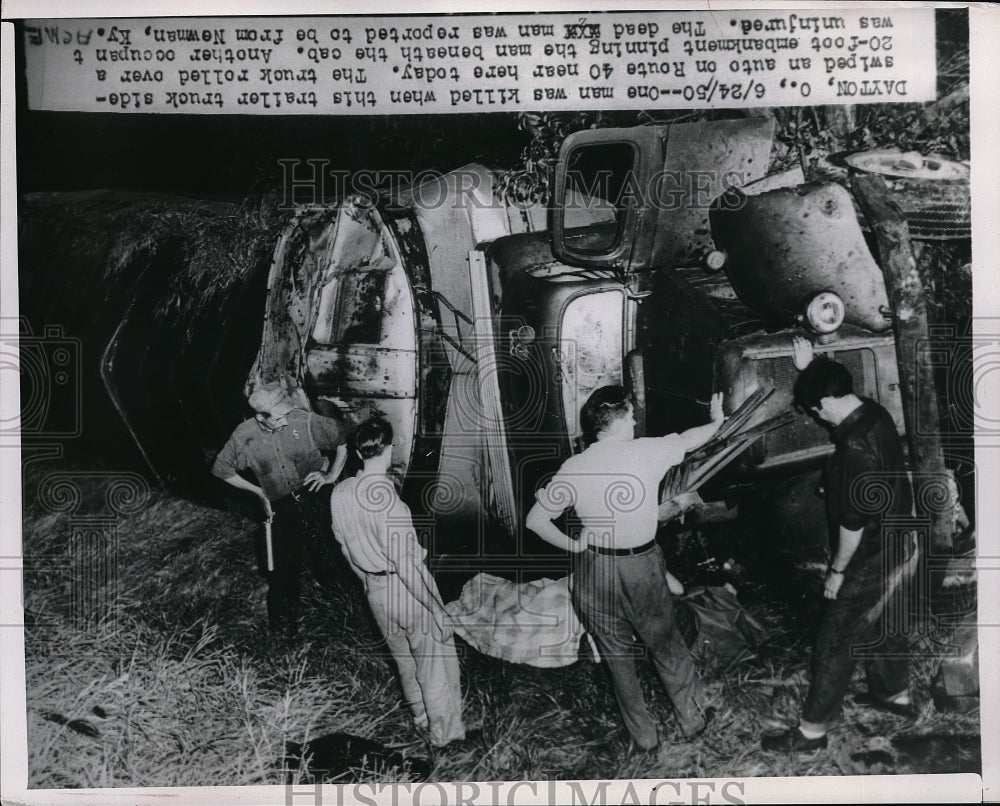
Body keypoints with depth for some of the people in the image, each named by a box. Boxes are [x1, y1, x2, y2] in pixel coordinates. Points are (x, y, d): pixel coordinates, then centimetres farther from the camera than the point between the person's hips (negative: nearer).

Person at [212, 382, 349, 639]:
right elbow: (221, 469, 7)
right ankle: (283, 624, 31)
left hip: (316, 499, -1)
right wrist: (259, 492, 4)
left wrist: (332, 476, -6)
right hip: (281, 509, 1)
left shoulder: (304, 421, -16)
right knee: (283, 569, 9)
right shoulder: (245, 436, -10)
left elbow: (344, 437, -4)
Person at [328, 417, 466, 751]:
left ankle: (422, 717, 45)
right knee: (435, 661, 13)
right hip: (408, 590, -7)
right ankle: (445, 733, 28)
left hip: (376, 594, 7)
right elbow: (406, 564, -25)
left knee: (404, 660, 26)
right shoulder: (386, 499, -29)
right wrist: (438, 608, -15)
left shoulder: (340, 493, -6)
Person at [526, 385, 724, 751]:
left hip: (594, 571, 1)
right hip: (642, 568, -1)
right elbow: (689, 439, 7)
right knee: (666, 646, 20)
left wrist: (573, 545, 6)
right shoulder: (646, 452, -13)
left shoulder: (573, 468, -9)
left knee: (617, 655, 17)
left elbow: (535, 521, -6)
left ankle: (644, 735, 32)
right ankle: (693, 718, 38)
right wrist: (716, 420, 27)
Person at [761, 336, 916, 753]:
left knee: (835, 641, 2)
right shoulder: (874, 413, -5)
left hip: (874, 559, -9)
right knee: (883, 623, 27)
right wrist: (809, 367, 11)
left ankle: (812, 730, 13)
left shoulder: (857, 446, -32)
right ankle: (895, 693, 48)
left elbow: (854, 521, -26)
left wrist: (838, 570, -15)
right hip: (898, 546, 9)